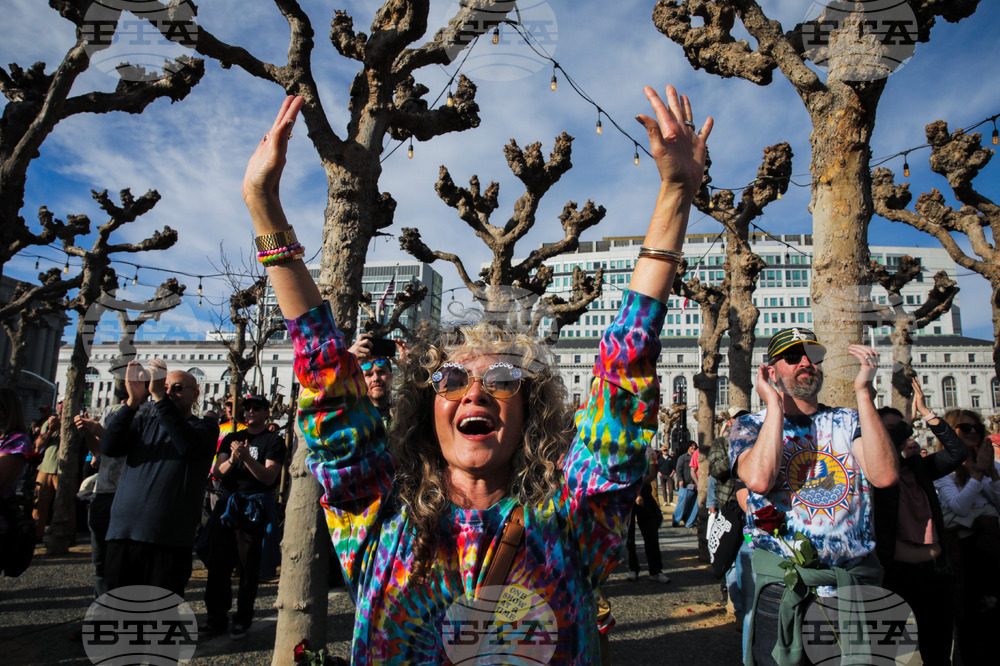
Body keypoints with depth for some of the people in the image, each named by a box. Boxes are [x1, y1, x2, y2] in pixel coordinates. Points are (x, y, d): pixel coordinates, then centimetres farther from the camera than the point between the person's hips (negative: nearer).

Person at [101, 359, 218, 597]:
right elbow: (108, 447, -2)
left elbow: (188, 445, -19)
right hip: (123, 533, 3)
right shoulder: (144, 421, 15)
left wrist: (159, 399, -24)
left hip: (169, 541, -3)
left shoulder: (205, 428, 5)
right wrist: (133, 402, -15)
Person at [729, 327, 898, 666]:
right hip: (784, 584, -2)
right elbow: (759, 479, -21)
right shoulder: (750, 426, 2)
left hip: (858, 576, 3)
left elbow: (885, 475, -12)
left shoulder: (848, 421, 9)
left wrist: (863, 392, -11)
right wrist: (775, 405, -11)